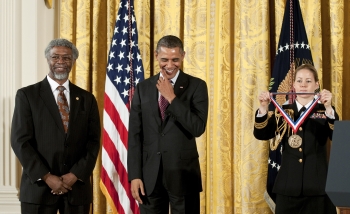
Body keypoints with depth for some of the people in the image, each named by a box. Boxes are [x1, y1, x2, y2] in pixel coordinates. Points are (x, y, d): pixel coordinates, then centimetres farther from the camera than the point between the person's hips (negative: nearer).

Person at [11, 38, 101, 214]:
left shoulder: (86, 99, 10)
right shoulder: (27, 95, 1)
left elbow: (93, 141, 5)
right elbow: (20, 141, -6)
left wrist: (75, 175, -9)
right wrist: (47, 177, -13)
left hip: (77, 188, 2)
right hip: (38, 187, -2)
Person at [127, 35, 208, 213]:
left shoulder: (196, 86, -1)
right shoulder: (143, 88, 7)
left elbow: (198, 128, -13)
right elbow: (135, 135, 5)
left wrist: (172, 98, -15)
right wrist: (134, 175, -1)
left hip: (183, 173, -2)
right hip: (150, 174, 2)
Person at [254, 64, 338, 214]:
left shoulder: (324, 111, 3)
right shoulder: (283, 111, 9)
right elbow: (261, 134, -1)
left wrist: (328, 108, -27)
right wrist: (263, 108, -17)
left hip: (317, 186, -2)